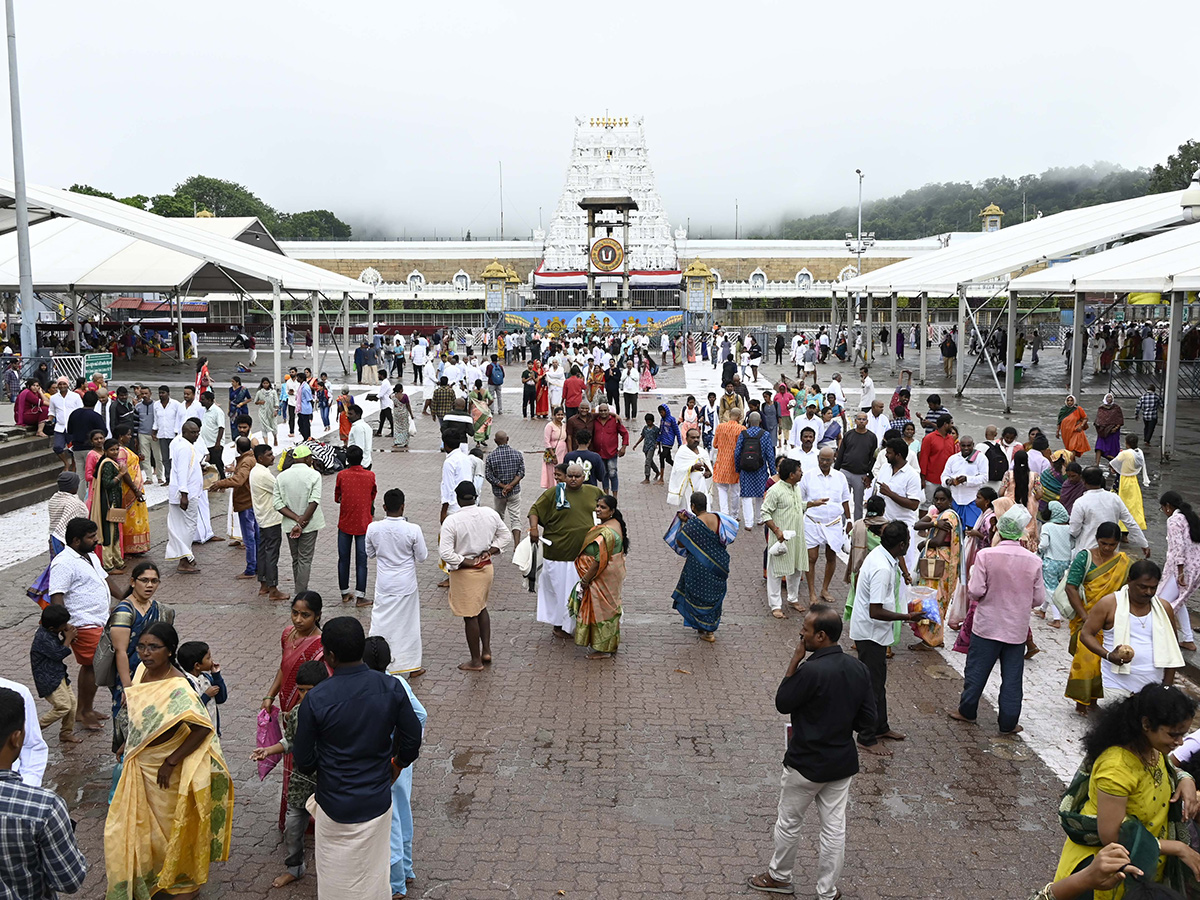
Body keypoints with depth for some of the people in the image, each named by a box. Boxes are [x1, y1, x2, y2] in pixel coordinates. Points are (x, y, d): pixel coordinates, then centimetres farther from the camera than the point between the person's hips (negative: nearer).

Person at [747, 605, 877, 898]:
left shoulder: (811, 671, -26)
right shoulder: (859, 670, -5)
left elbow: (782, 703, -12)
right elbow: (867, 719, 1)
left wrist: (795, 660, -13)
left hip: (806, 764, -6)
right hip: (843, 762, 6)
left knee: (789, 822, 16)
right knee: (834, 827, 14)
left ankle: (779, 876, 34)